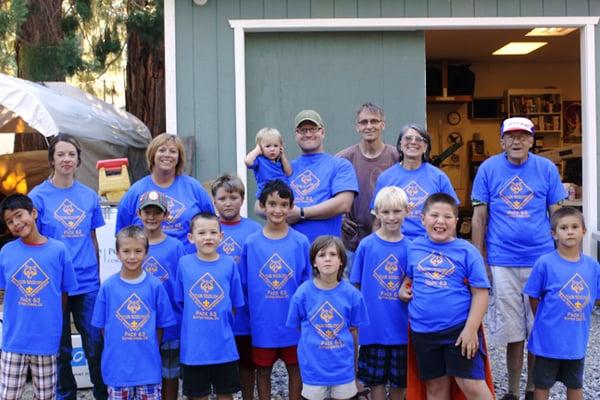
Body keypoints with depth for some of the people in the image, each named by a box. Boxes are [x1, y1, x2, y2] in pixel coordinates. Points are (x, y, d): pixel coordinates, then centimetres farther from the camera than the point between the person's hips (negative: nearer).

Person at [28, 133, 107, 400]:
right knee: (60, 349, 10)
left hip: (88, 283, 2)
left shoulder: (89, 196, 6)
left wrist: (97, 275, 10)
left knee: (96, 345, 6)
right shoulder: (38, 195, -3)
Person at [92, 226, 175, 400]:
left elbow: (161, 324, 3)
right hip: (117, 364, 0)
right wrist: (115, 348, -2)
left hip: (148, 364, 0)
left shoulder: (155, 286, -5)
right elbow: (102, 325, 4)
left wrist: (151, 349, 0)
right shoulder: (108, 287, -4)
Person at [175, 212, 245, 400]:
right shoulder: (184, 263, -3)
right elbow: (181, 301, 6)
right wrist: (194, 327, 2)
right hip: (194, 346, 0)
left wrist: (222, 325, 0)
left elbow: (235, 304, 5)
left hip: (224, 345, 0)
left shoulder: (229, 264, -3)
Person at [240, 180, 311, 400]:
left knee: (295, 367, 12)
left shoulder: (301, 242, -5)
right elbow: (244, 285, 3)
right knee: (263, 368, 14)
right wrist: (254, 310, 0)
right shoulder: (251, 243, -4)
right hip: (262, 322, 0)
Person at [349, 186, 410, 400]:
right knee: (376, 379, 9)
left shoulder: (409, 247, -1)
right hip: (373, 325, -1)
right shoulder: (366, 245, -5)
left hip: (401, 326, 2)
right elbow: (356, 286, 0)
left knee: (399, 380, 14)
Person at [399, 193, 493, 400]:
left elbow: (480, 293, -7)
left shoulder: (466, 251, -6)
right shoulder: (414, 247, 4)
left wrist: (471, 329, -13)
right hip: (423, 331, 4)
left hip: (459, 329, -4)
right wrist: (403, 289, 1)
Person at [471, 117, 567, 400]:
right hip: (502, 264, -1)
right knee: (513, 333, 6)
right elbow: (479, 218, 3)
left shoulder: (546, 169, 3)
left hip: (542, 260, 1)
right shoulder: (488, 169, 2)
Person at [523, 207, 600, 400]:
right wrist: (546, 322, 1)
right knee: (543, 384, 13)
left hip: (577, 339, 3)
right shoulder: (545, 263, -14)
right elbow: (533, 298, -5)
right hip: (548, 338, -3)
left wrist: (579, 320, 4)